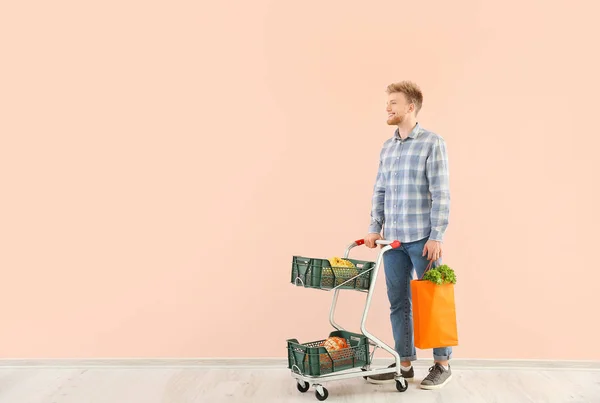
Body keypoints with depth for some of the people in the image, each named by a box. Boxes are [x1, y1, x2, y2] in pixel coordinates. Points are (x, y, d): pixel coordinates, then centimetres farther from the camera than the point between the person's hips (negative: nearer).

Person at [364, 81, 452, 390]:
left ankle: (442, 364, 21)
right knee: (398, 303, 10)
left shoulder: (432, 143, -6)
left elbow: (441, 194, -11)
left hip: (422, 238, -6)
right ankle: (405, 364, 22)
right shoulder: (387, 147, 13)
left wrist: (436, 237, -15)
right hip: (393, 239, 6)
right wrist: (374, 228, 6)